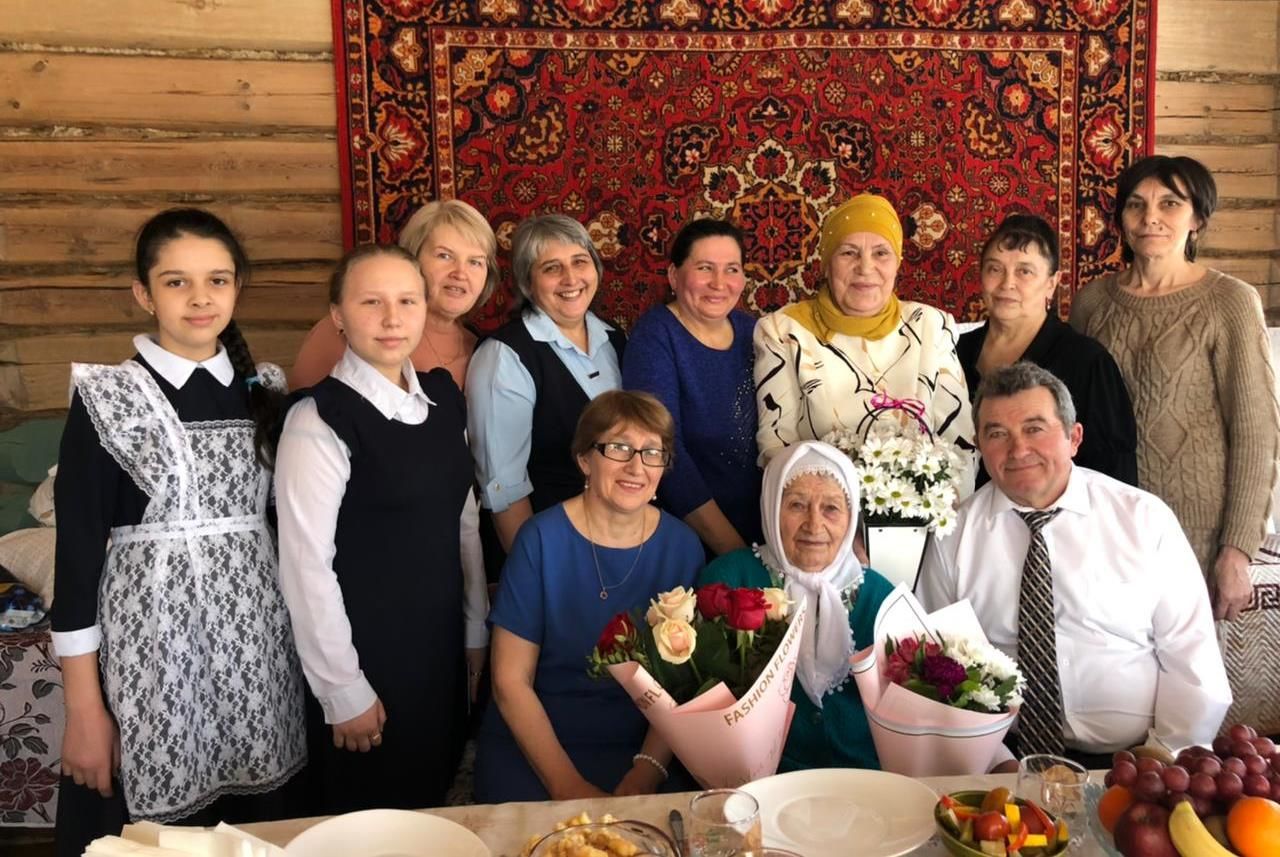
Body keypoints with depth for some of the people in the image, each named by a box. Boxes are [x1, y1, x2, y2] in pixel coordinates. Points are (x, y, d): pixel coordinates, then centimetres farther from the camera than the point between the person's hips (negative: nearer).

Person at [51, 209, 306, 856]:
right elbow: (77, 552, -6)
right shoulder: (107, 399, -5)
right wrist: (83, 708, -8)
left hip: (256, 639, 3)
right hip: (151, 641, -3)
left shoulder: (265, 394, 6)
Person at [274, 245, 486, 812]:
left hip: (442, 644, 6)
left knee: (431, 803, 22)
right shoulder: (319, 420, -18)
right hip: (367, 657, -6)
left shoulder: (445, 397, 2)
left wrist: (476, 632, 9)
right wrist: (343, 691, -14)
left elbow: (463, 520, 7)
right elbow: (306, 564, -18)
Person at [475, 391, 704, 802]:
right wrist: (567, 785, -14)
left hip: (638, 748, 2)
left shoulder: (681, 546, -1)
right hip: (533, 743, -1)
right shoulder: (542, 538, -9)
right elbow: (510, 681, -7)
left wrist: (648, 771, -12)